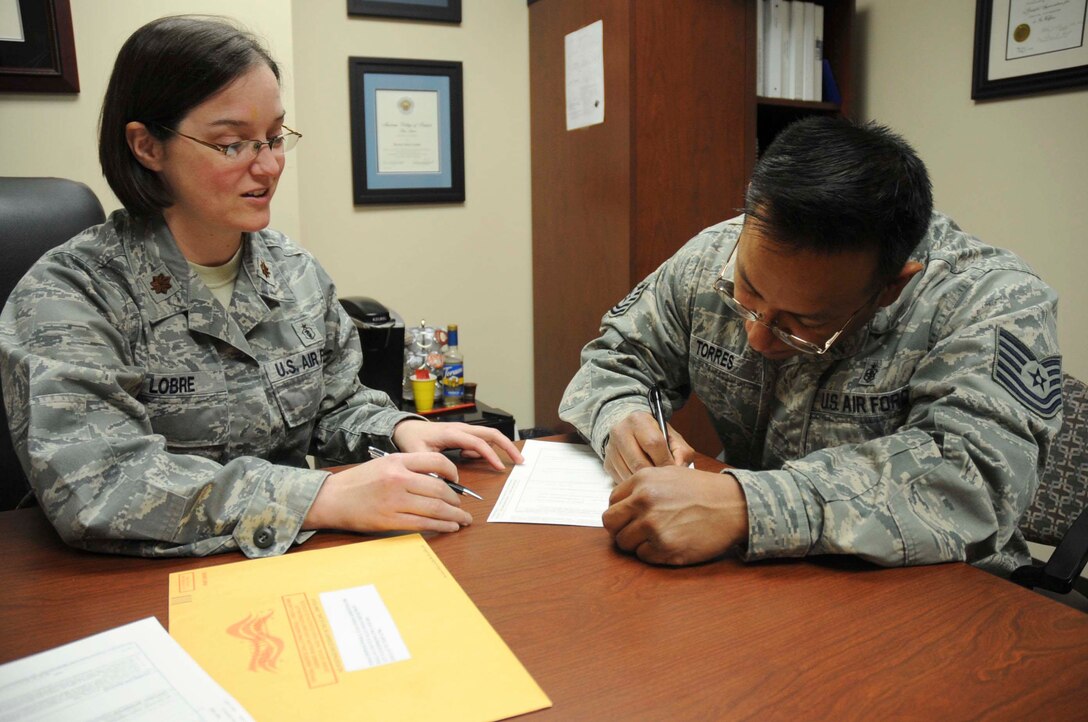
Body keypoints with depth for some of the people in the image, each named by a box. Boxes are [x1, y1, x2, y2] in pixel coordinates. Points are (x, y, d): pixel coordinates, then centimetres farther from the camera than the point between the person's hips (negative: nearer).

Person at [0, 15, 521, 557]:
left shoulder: (295, 270, 5)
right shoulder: (66, 294, -12)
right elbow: (93, 489, -25)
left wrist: (400, 429, -9)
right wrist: (325, 498, -32)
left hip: (295, 562, 5)